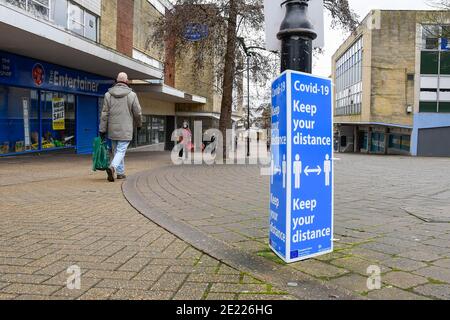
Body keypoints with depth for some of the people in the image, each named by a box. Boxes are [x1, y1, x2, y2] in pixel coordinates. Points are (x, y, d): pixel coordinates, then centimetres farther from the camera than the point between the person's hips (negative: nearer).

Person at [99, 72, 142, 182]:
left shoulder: (108, 95, 2)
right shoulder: (132, 95, -5)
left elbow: (104, 113, 1)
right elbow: (138, 113, -2)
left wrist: (102, 129, 4)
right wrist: (139, 124, 16)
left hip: (112, 129, 4)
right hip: (125, 130, -4)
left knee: (117, 150, 16)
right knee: (121, 151, -3)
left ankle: (120, 173, 23)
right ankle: (112, 167, -26)